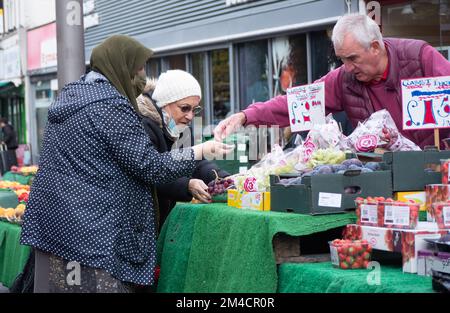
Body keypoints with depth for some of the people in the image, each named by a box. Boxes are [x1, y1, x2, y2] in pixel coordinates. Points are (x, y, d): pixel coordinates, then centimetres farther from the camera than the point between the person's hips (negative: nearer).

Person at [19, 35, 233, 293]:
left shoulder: (71, 94, 13)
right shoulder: (112, 106, -14)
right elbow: (151, 167, -14)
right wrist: (202, 151, -3)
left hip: (54, 222, 9)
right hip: (90, 231, -9)